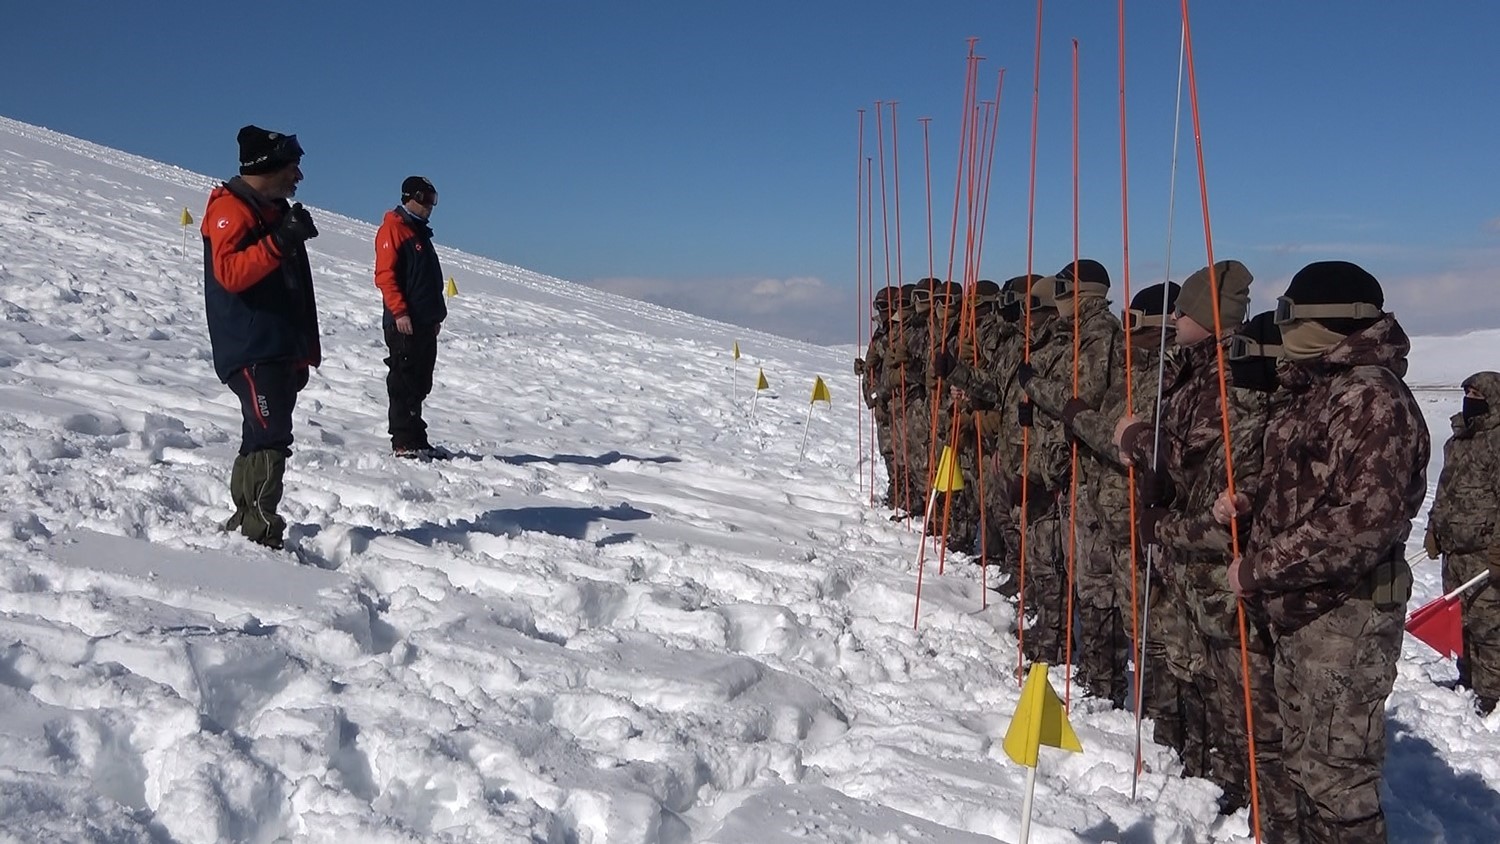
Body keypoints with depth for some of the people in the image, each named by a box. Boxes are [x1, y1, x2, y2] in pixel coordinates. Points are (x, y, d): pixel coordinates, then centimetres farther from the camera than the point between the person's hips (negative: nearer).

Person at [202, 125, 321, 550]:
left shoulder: (275, 210, 23)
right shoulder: (231, 208, -6)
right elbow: (229, 272, -22)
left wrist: (303, 351, 25)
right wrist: (280, 242, -29)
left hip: (281, 349, 10)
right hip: (252, 351, -10)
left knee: (265, 437, 11)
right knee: (270, 436, -16)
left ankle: (245, 522, 19)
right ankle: (260, 531, -16)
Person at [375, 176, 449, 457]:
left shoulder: (420, 232, 22)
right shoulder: (393, 228, -5)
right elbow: (384, 274, -14)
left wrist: (437, 314, 20)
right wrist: (400, 312, -21)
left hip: (425, 322, 9)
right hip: (404, 322, -9)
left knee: (420, 384, 10)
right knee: (405, 382, -7)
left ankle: (416, 440, 15)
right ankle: (404, 442, -5)